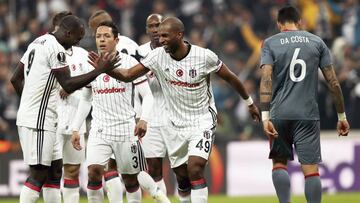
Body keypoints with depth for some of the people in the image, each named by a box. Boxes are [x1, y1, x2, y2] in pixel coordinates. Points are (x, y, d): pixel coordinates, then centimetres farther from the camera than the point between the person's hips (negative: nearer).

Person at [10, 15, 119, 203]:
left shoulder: (37, 43, 15)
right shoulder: (56, 49, -15)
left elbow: (16, 79, 20)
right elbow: (68, 85, -17)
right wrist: (99, 70, -15)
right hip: (38, 122, -10)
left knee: (55, 169, 13)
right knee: (38, 174, -9)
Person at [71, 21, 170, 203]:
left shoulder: (129, 63, -5)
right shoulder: (90, 65, 7)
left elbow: (147, 95, -6)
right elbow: (85, 100, 18)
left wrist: (143, 119, -23)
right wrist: (75, 129, 13)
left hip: (126, 129, -2)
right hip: (99, 130, 2)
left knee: (130, 179, 6)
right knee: (94, 171, -17)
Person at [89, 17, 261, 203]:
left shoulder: (204, 56, -15)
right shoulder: (158, 56, -9)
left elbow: (230, 77, 0)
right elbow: (128, 75, -10)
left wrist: (250, 103, 12)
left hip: (202, 122, -4)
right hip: (175, 124, 4)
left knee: (195, 170, -20)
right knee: (181, 177, 8)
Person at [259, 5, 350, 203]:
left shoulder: (270, 44, 5)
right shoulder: (317, 42, 9)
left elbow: (266, 79, -8)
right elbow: (333, 82, 6)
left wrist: (265, 116, -14)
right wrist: (342, 116, 12)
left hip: (279, 114, 0)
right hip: (308, 115, 0)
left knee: (279, 163, 11)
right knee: (310, 168, -1)